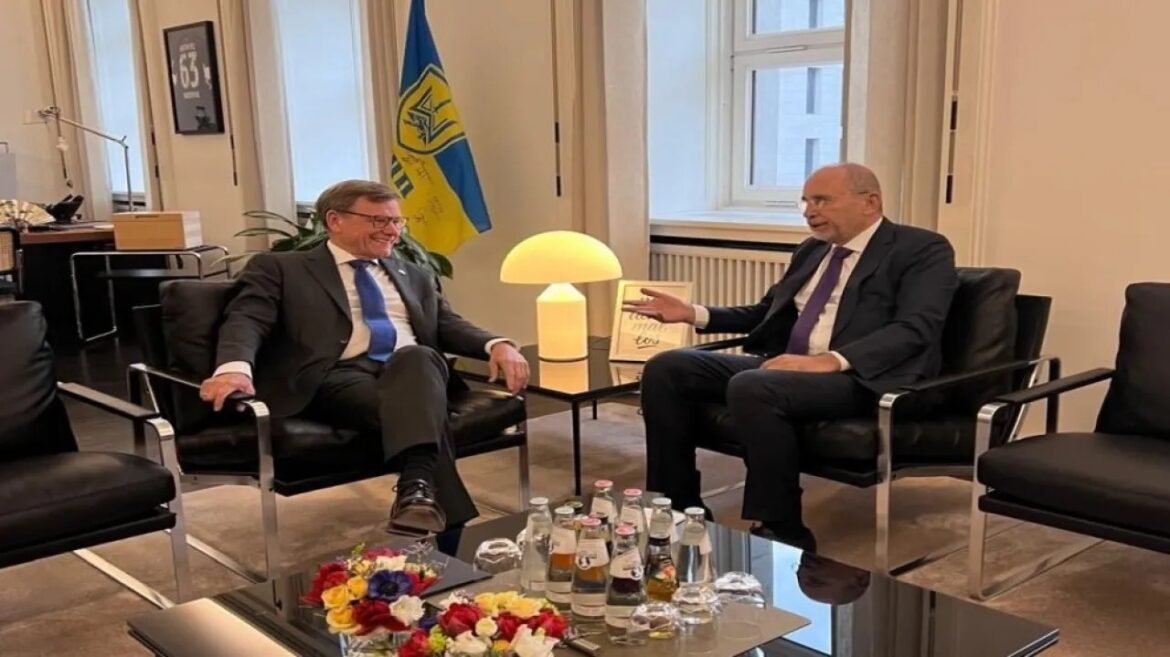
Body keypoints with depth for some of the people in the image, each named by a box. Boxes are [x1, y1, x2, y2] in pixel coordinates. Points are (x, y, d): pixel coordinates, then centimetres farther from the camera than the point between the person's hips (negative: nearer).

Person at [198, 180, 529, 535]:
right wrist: (235, 367, -24)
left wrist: (497, 345, -3)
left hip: (413, 368, 3)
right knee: (409, 407, -35)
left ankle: (417, 490, -49)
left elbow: (448, 326, 20)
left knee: (417, 357, -34)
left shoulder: (416, 276, 30)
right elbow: (246, 320, 1)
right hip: (337, 378, -3)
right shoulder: (280, 268, 14)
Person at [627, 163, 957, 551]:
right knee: (666, 368, -9)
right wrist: (693, 314, 14)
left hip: (858, 376, -7)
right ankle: (678, 509, -2)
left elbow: (916, 329, -15)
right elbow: (767, 313, 29)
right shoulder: (812, 250, 22)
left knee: (751, 387, -36)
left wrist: (831, 360, -29)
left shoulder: (922, 250, -1)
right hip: (781, 363, 8)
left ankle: (780, 533, -21)